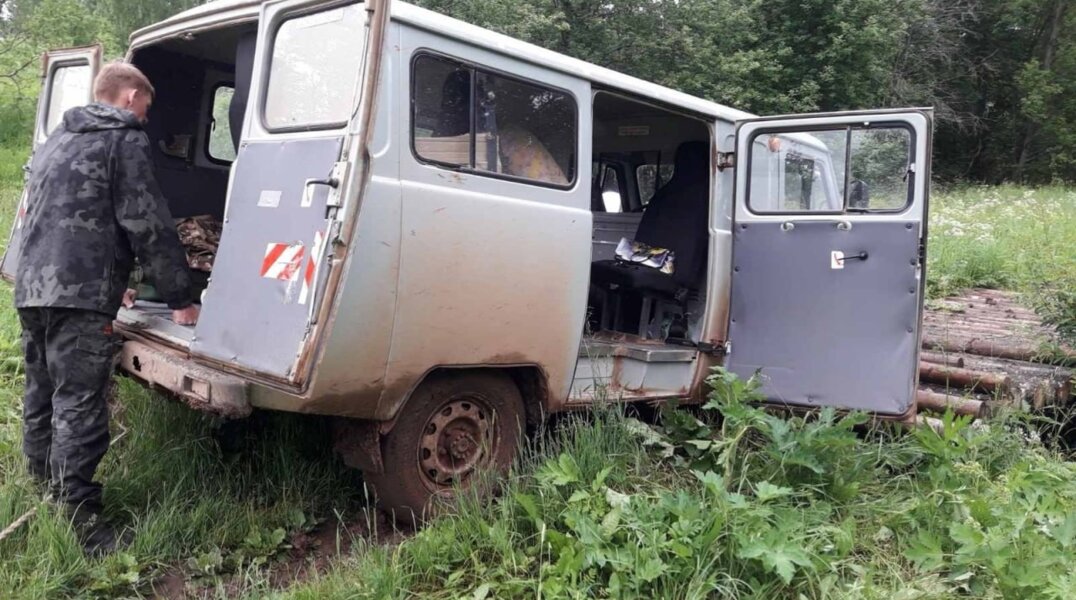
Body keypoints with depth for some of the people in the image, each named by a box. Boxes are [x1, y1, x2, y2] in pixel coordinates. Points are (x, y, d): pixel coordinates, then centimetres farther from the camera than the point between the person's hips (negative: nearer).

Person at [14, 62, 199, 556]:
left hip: (31, 287, 9)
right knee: (79, 408, -10)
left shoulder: (56, 141, 25)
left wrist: (112, 282, 38)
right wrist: (180, 298, -5)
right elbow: (148, 225, -9)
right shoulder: (125, 140, -1)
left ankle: (45, 491, 30)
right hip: (80, 295, -9)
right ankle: (80, 522, -9)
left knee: (42, 398, 17)